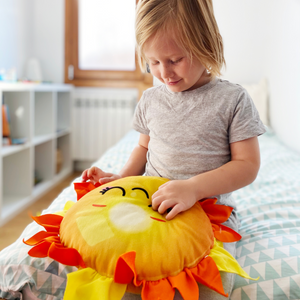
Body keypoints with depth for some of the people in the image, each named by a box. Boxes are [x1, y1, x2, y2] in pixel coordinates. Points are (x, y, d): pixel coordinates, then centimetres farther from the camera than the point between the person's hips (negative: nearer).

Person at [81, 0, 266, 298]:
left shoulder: (233, 99, -6)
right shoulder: (150, 99, 8)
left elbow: (247, 164, -9)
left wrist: (194, 187, -23)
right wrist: (121, 177, 3)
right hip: (152, 203, 3)